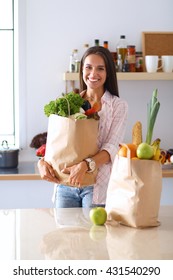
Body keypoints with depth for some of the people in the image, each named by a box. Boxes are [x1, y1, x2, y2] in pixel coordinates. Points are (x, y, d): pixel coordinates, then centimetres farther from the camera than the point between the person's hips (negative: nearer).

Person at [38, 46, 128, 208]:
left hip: (97, 186, -3)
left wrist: (84, 166, -26)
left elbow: (111, 148, -10)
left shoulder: (118, 106, 0)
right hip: (65, 184, 3)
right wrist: (42, 162, -10)